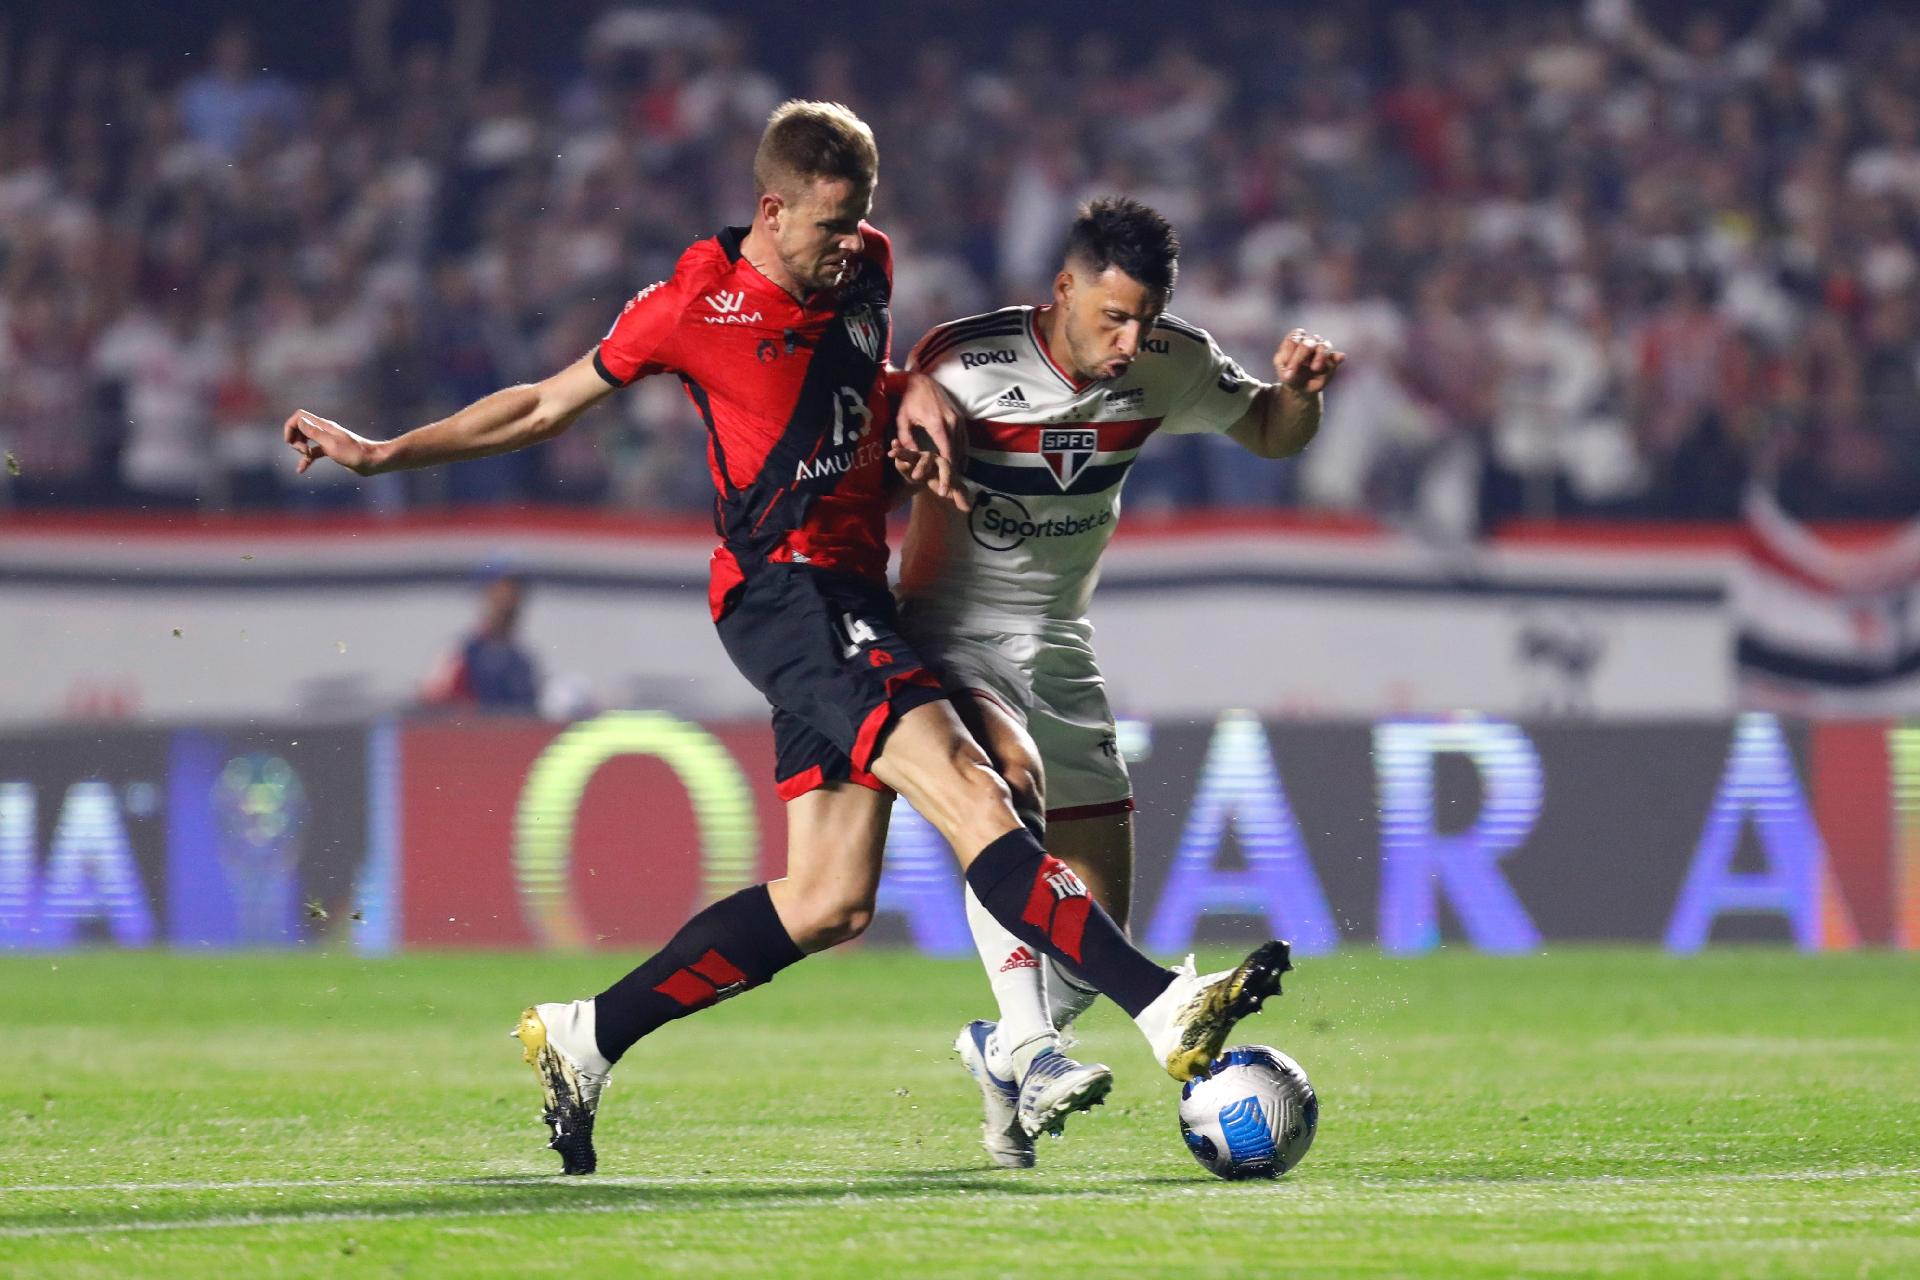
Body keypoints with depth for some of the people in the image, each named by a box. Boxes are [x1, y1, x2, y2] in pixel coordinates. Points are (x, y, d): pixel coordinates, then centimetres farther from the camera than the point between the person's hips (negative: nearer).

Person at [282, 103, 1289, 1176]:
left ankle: (585, 1041, 14)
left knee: (830, 904, 4)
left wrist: (914, 389, 8)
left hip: (851, 600, 8)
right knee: (966, 792, -24)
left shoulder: (866, 267, 12)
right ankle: (1165, 1009, -37)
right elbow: (548, 407, 8)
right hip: (782, 587, -8)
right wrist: (382, 453, 7)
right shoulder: (698, 304, -5)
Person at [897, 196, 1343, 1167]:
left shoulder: (1169, 367, -4)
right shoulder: (965, 363, -18)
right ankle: (1028, 1046, -41)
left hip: (1060, 654, 5)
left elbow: (1270, 433, 13)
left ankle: (998, 1050, 33)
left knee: (1102, 926, 3)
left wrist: (1300, 389, -10)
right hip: (949, 642, -5)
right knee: (1011, 780, -37)